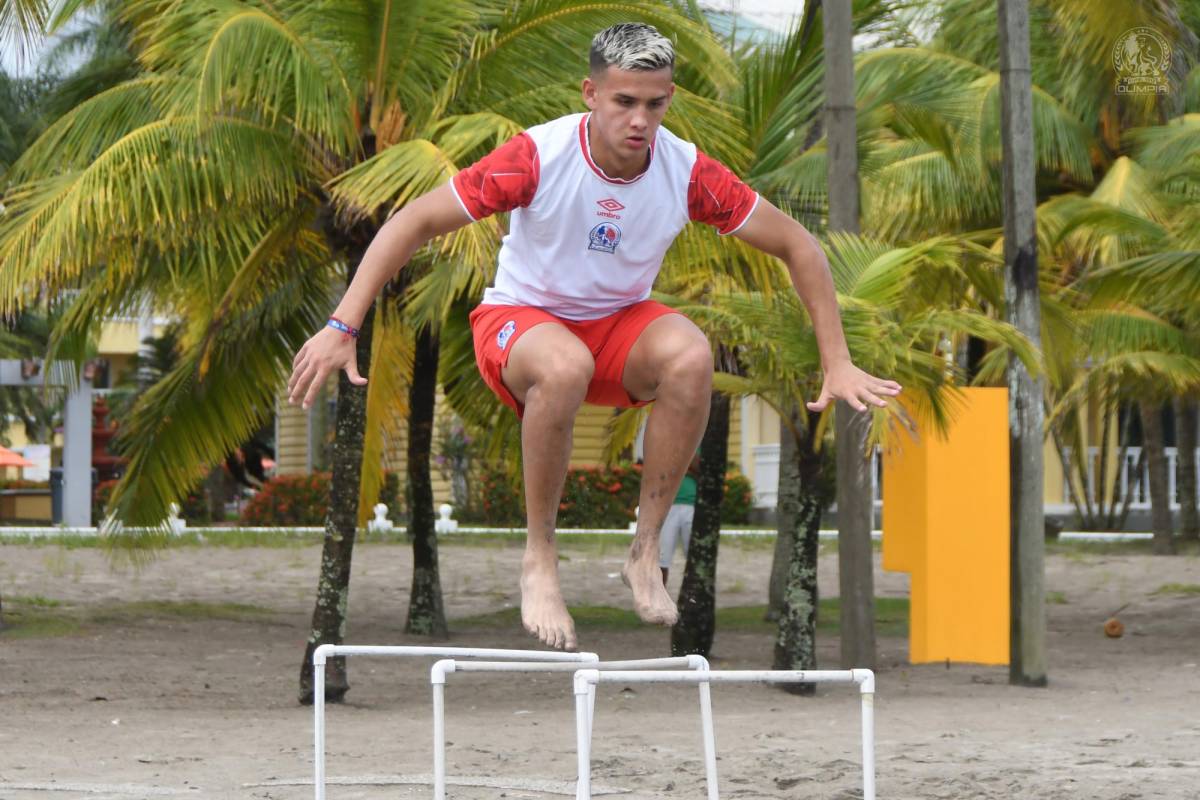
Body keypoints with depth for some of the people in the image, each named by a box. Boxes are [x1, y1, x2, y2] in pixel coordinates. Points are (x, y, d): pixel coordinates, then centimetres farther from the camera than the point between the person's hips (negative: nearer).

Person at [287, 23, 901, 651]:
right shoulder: (539, 156, -22)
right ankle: (539, 559, -20)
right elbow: (414, 223, -17)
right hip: (520, 318, -3)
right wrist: (341, 328, -24)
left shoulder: (687, 171, -14)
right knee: (565, 366, -39)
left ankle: (645, 551, -16)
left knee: (691, 357, -32)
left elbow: (797, 247, -2)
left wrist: (837, 364, -6)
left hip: (620, 325, 3)